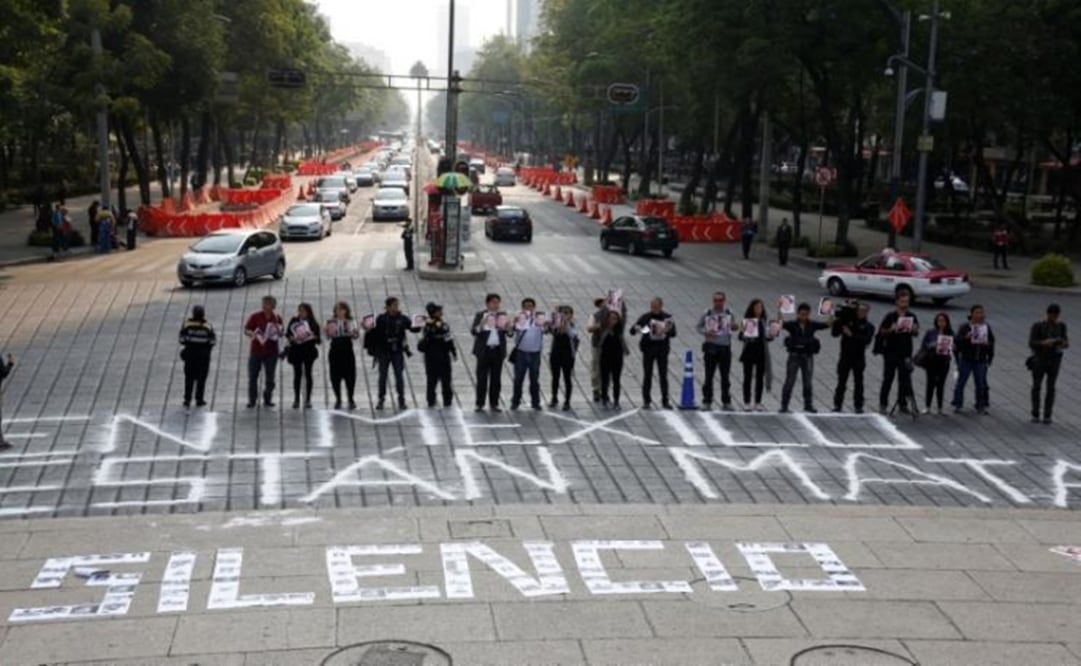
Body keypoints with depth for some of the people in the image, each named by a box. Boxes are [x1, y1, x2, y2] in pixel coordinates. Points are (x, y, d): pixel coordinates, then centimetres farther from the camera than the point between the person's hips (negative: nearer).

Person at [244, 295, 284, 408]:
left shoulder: (277, 319, 4)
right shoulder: (255, 316, -2)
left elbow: (280, 335, 7)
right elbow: (246, 330, 2)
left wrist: (276, 326, -12)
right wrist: (253, 334, -19)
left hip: (271, 352, 2)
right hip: (256, 351, -1)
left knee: (270, 378, 6)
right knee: (252, 377, -1)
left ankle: (267, 399, 18)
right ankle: (252, 400, 8)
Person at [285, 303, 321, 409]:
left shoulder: (313, 324, 0)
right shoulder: (294, 321, 3)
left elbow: (318, 340, 1)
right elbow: (287, 334, 4)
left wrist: (314, 337, -20)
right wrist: (292, 338, -16)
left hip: (309, 351, -1)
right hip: (296, 350, 1)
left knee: (308, 374, 1)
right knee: (297, 374, 2)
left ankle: (308, 400, 6)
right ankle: (296, 400, 7)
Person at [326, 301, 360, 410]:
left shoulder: (351, 322, 7)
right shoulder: (331, 323, 5)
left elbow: (356, 336, 1)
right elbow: (329, 336, -4)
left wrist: (356, 331, -19)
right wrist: (327, 331, -23)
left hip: (348, 350, 0)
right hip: (335, 350, 0)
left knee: (350, 376, -2)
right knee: (335, 376, 0)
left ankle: (350, 399, 10)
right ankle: (338, 400, 10)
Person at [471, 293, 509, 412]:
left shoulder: (502, 315, 8)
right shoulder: (480, 315, 1)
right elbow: (473, 331, -7)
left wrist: (506, 327, -17)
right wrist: (482, 324, -24)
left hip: (498, 350, 2)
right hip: (484, 351, -2)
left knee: (496, 379, 4)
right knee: (482, 378, -1)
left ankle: (494, 404, 11)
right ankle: (480, 404, 4)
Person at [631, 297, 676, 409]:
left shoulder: (667, 318, 3)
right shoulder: (645, 317, 1)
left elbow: (673, 333, -1)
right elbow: (632, 330, -2)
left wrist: (667, 331, -22)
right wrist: (637, 329, -25)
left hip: (662, 350, 0)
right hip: (648, 350, 0)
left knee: (663, 376, 2)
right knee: (647, 376, 3)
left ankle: (665, 400, 8)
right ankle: (646, 400, 9)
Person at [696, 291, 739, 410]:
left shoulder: (729, 313, 6)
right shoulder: (707, 314, 1)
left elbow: (733, 327, 12)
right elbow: (698, 327, 7)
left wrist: (734, 327, -11)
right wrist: (705, 332, -13)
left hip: (725, 347, 2)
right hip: (711, 347, -2)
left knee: (725, 376, 5)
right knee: (709, 376, 0)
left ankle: (726, 402, 12)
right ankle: (707, 401, 5)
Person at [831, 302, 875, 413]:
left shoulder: (868, 326, 2)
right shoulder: (847, 321, 5)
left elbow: (866, 340, -15)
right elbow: (834, 333, 3)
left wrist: (852, 335, -21)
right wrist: (838, 322, -11)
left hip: (859, 358, -1)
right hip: (845, 357, 1)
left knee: (858, 382, 2)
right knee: (841, 382, 3)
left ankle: (858, 406, 7)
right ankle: (837, 405, 8)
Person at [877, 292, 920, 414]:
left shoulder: (912, 316, 6)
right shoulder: (890, 316, -2)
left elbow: (916, 333, 8)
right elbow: (882, 332, -3)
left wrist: (914, 330, -14)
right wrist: (891, 329, -21)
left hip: (905, 352, 2)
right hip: (891, 352, -2)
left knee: (904, 379, 1)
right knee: (888, 379, 4)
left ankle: (902, 404, 6)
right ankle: (883, 404, 12)